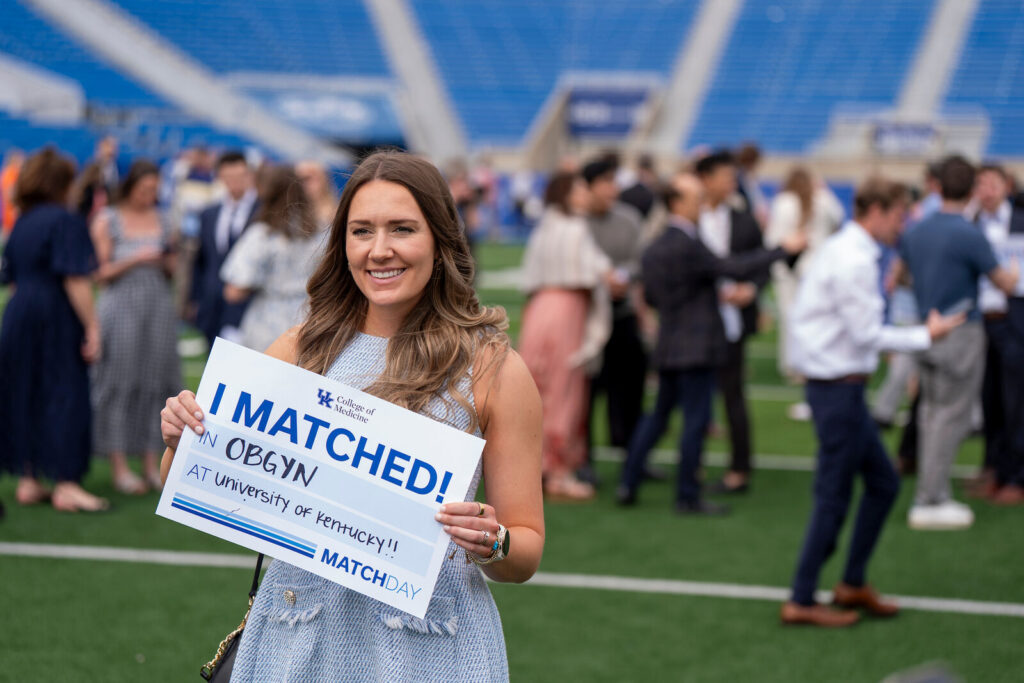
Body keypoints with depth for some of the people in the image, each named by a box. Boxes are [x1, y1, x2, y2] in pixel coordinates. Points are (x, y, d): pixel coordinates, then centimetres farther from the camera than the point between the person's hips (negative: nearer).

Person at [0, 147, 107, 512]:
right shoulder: (65, 221, -13)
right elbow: (75, 279, -18)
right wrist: (92, 327, -16)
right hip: (56, 318, -8)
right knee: (65, 396, -3)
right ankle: (66, 485, -4)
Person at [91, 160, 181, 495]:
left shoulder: (161, 220, 13)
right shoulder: (107, 221, 1)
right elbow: (101, 273, -3)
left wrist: (168, 259, -4)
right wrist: (135, 259, -14)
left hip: (158, 305, 4)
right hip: (121, 307, -4)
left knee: (155, 384, 3)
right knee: (120, 384, -5)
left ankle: (152, 464, 8)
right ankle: (119, 466, -2)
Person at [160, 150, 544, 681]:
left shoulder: (493, 368, -3)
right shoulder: (303, 348, 4)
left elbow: (527, 550, 1)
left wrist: (493, 546, -21)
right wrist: (181, 442, -11)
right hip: (298, 639, 3)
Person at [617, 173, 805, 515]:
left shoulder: (653, 248, 10)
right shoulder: (689, 246, -18)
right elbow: (735, 268, -21)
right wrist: (784, 249, -14)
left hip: (667, 347, 9)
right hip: (696, 348, -9)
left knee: (658, 415, 17)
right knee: (695, 420, -1)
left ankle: (628, 483, 15)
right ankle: (688, 496, 4)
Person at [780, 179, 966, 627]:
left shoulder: (843, 250, 12)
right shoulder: (854, 261, -19)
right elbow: (866, 335, -20)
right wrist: (925, 336, -11)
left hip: (838, 384, 10)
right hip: (839, 386, -10)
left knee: (883, 484, 16)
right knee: (834, 498, -2)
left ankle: (853, 584, 25)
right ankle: (802, 602, 6)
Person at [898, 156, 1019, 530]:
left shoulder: (915, 232, 4)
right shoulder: (970, 236, -17)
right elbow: (1005, 284, -9)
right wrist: (1015, 271, 14)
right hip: (961, 335, -7)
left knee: (931, 413, 14)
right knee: (950, 418, -3)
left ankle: (936, 494, 18)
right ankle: (928, 502, -2)